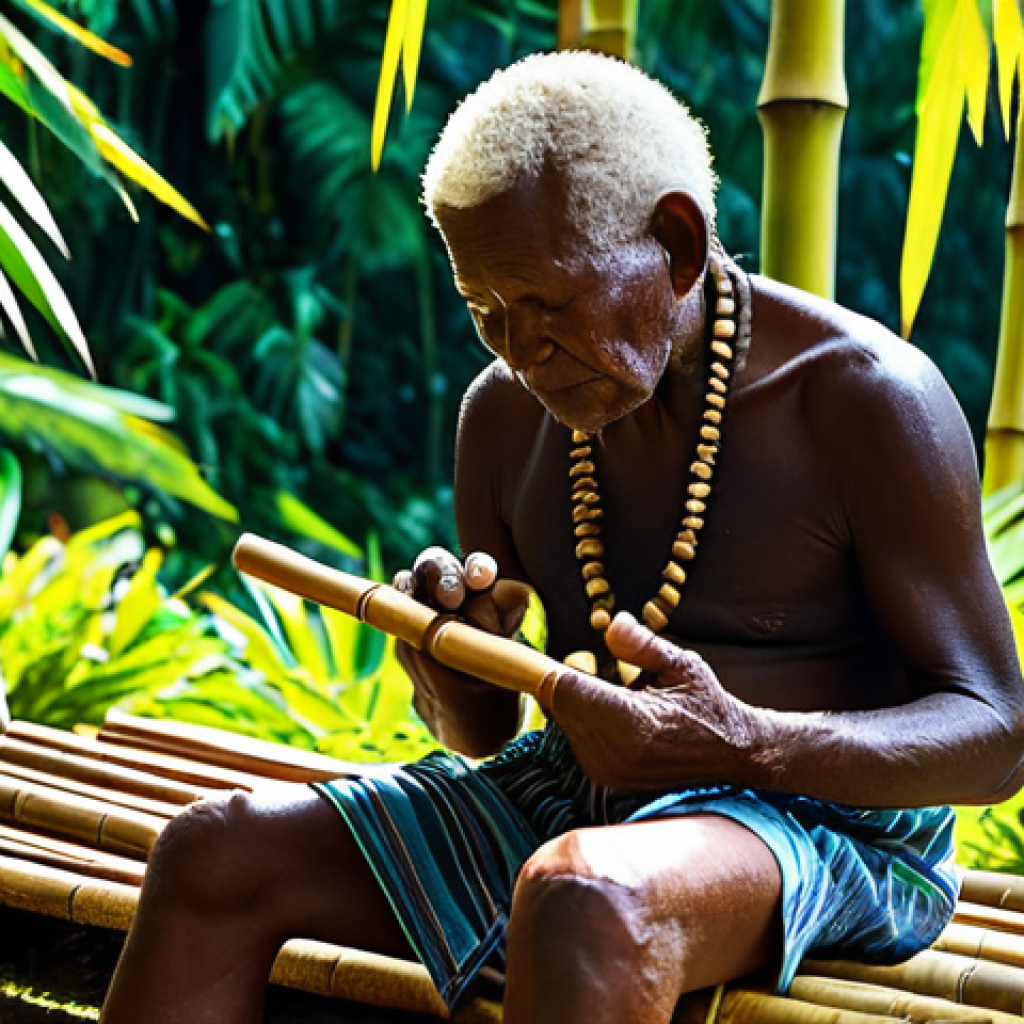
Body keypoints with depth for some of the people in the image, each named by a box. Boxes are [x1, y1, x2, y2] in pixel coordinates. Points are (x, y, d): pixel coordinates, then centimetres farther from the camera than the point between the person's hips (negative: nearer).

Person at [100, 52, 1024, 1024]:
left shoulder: (866, 397, -12)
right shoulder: (506, 413, 7)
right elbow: (485, 727, 17)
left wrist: (746, 746, -31)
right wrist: (450, 670, -10)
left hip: (825, 817, -6)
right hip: (567, 798, 6)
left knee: (584, 900, -41)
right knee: (215, 854, -11)